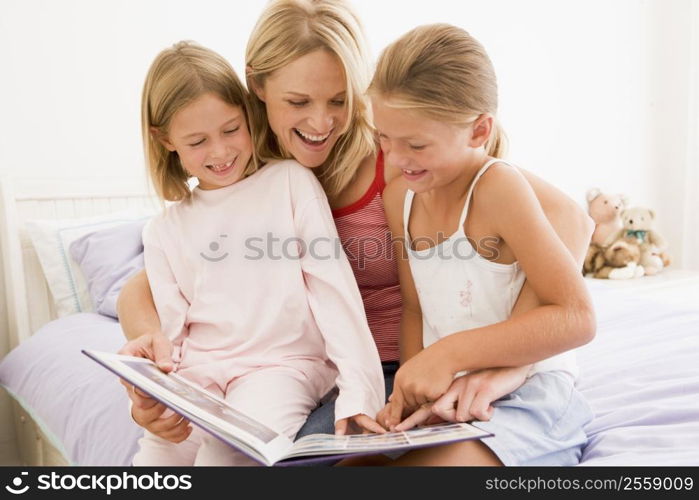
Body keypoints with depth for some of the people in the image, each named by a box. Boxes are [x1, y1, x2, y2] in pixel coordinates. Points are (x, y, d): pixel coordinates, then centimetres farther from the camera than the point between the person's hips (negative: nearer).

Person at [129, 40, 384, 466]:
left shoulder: (290, 182, 1)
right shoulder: (164, 231, 12)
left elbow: (333, 289, -5)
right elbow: (171, 334, 10)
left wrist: (358, 389, -15)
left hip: (284, 364, -3)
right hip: (199, 373, 4)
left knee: (228, 453, -29)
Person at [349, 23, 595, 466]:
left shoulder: (498, 187, -16)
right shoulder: (400, 196, 4)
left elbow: (577, 318, -20)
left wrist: (449, 354, -23)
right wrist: (412, 391, -7)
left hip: (525, 401, -5)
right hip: (444, 401, 6)